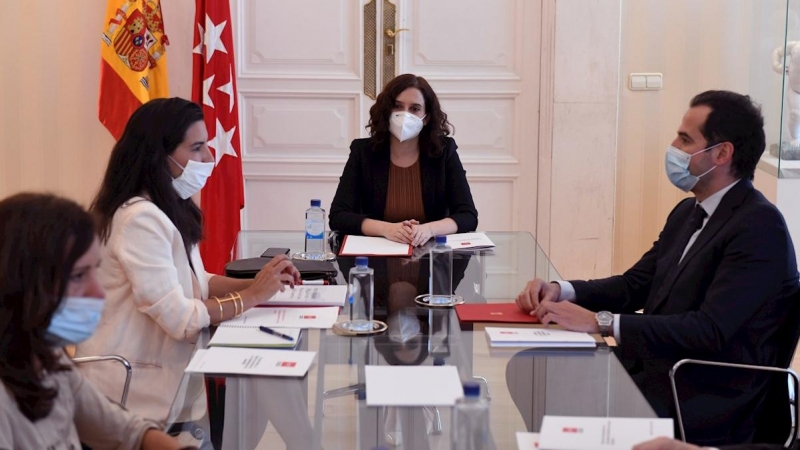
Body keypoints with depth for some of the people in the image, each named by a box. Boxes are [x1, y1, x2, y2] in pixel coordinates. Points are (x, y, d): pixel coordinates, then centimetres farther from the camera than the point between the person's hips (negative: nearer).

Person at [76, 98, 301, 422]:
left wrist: (255, 284, -2)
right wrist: (252, 296, -14)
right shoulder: (140, 218, -22)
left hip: (159, 366, 9)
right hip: (134, 383, -9)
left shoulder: (170, 208, 8)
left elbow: (192, 281, 14)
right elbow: (178, 318, -25)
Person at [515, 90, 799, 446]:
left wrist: (601, 322, -26)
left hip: (703, 402, -8)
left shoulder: (760, 227, -15)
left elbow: (710, 330, -23)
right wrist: (561, 291, -2)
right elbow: (635, 285, 17)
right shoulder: (688, 213, 14)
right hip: (649, 371, 8)